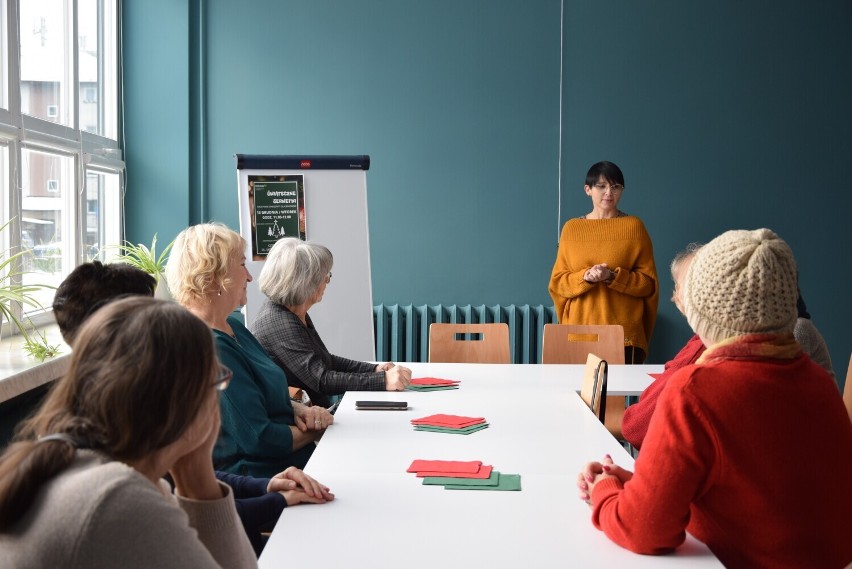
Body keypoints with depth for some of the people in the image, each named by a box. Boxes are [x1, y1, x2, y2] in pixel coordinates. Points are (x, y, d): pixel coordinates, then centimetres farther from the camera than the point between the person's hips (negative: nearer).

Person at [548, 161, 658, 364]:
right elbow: (557, 282, 5)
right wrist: (585, 277, -13)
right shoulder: (571, 228, 6)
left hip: (624, 333, -1)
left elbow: (649, 283, 0)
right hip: (579, 330, 1)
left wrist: (613, 276, -15)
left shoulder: (634, 226, 2)